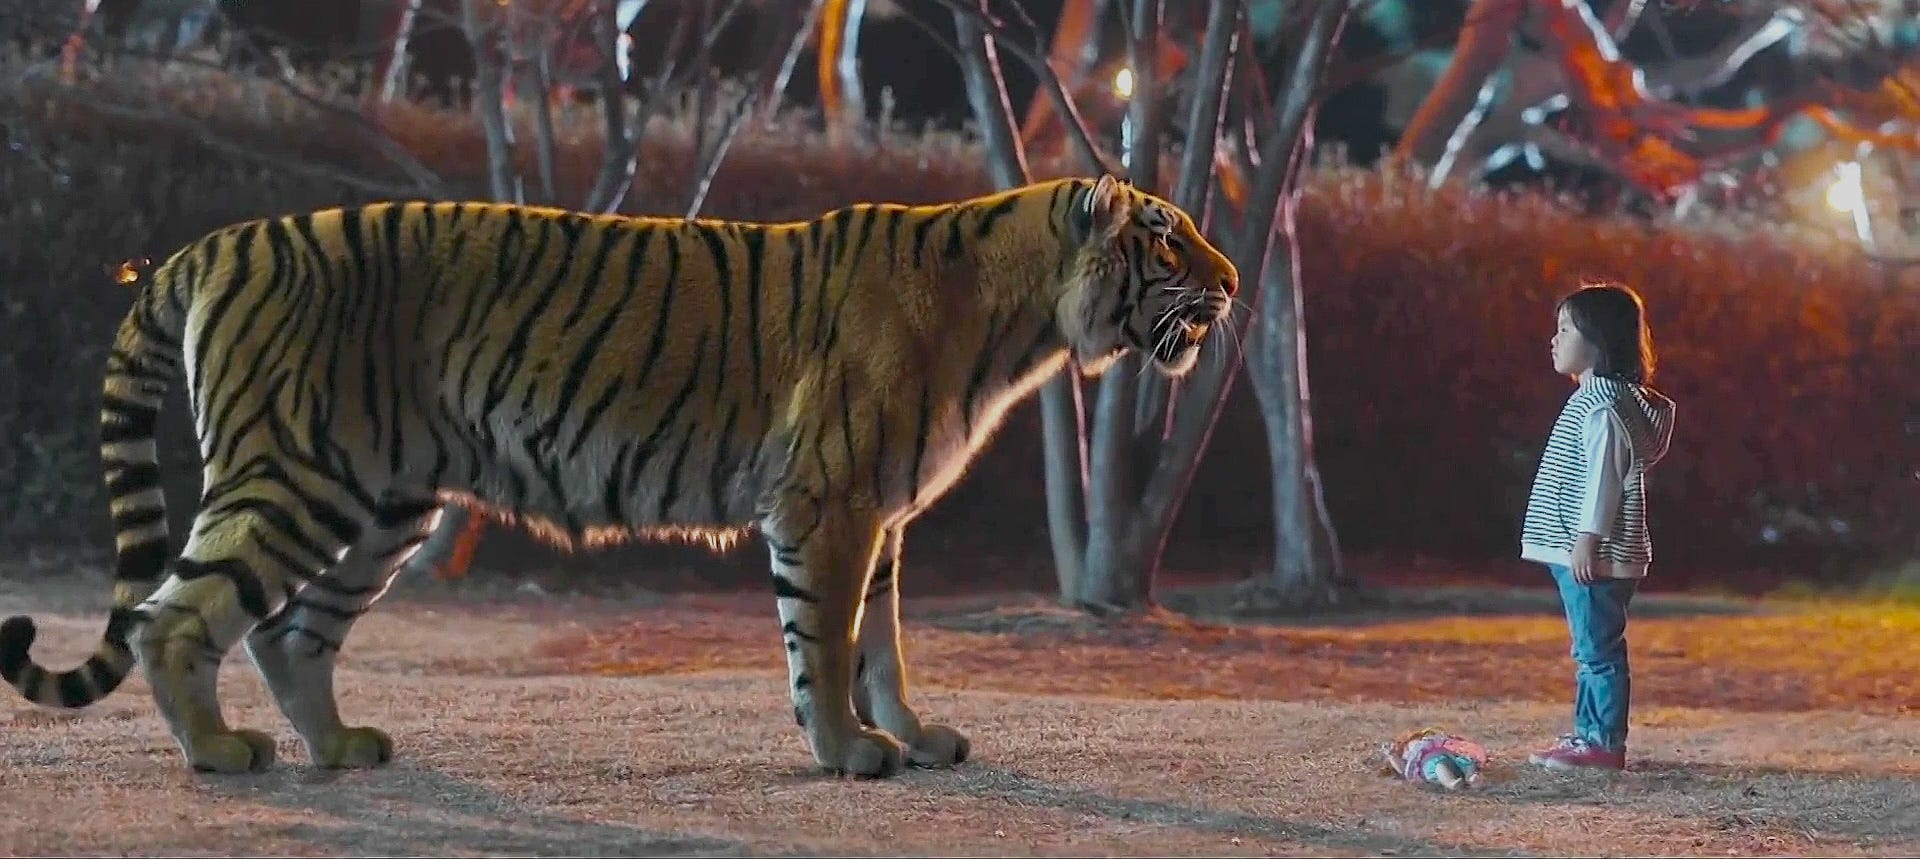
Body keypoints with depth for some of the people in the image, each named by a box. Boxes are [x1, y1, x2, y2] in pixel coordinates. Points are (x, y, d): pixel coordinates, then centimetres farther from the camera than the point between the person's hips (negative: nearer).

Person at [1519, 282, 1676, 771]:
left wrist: (1588, 538, -21)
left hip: (1596, 555, -11)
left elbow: (1605, 474, -20)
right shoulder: (1593, 397, 18)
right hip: (1575, 553, 11)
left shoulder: (1603, 402, -14)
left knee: (1598, 649, -8)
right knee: (1590, 651, 14)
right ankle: (1588, 735, 20)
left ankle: (1604, 742, -6)